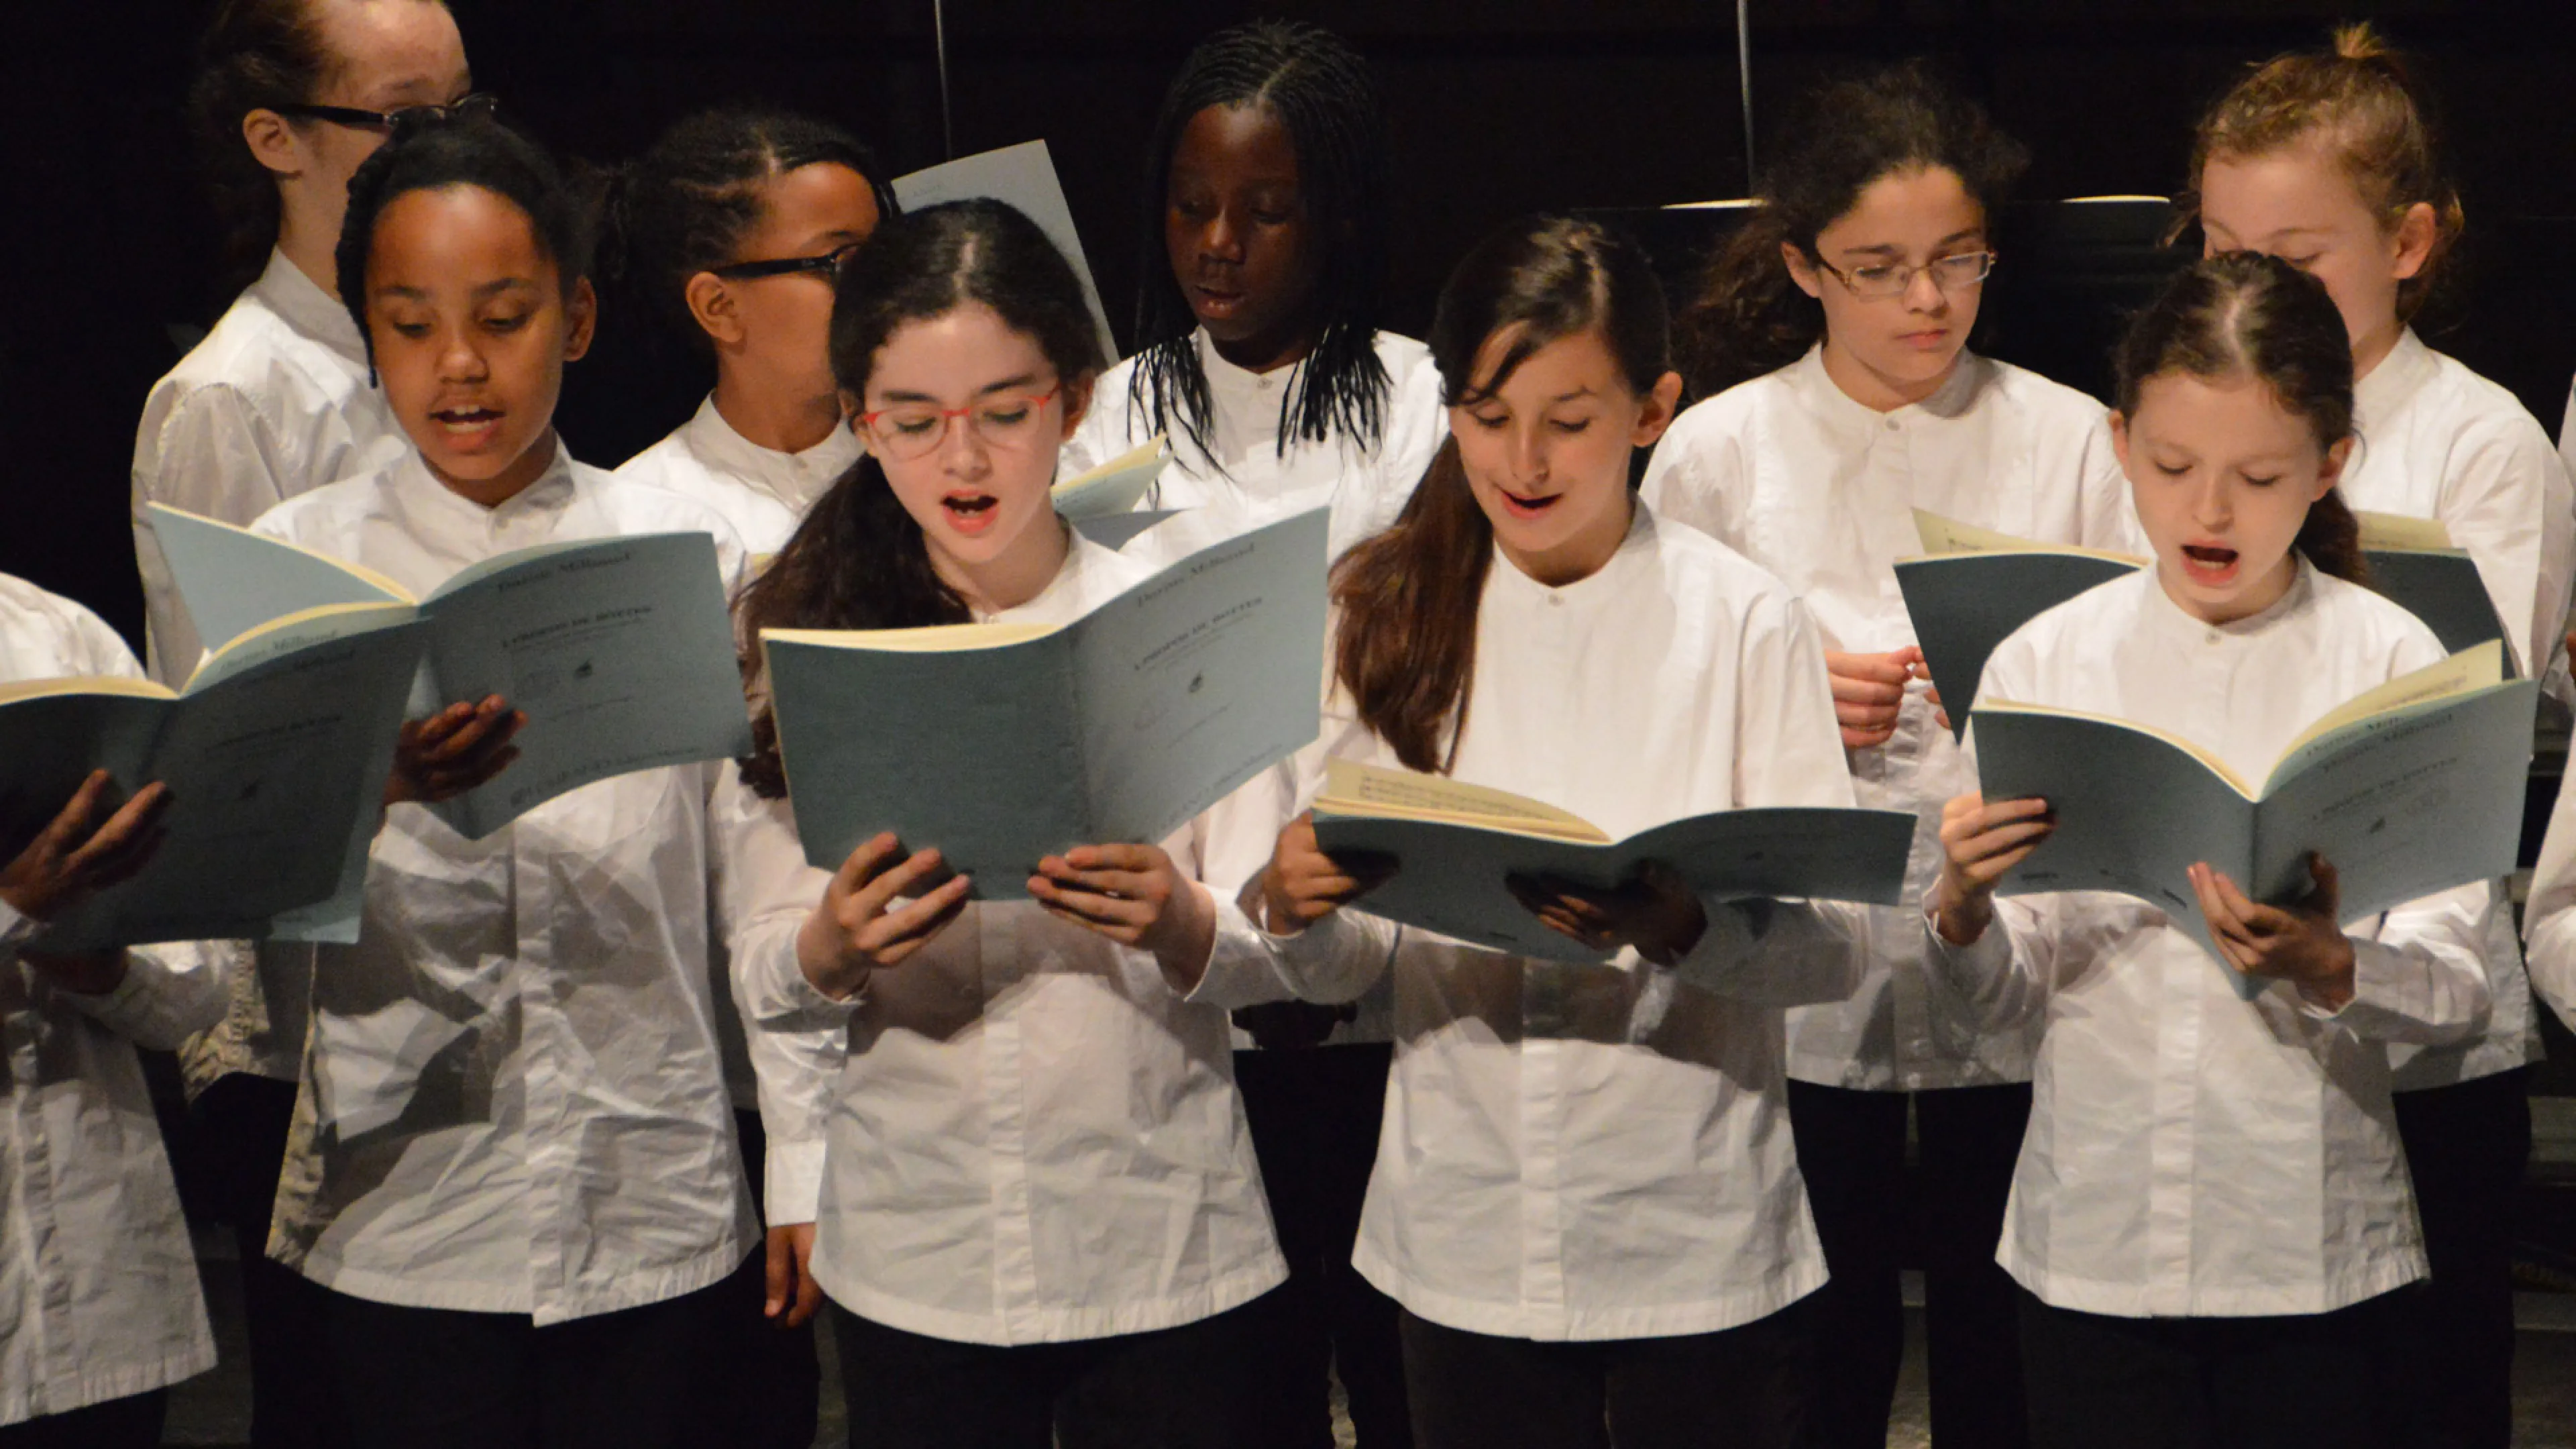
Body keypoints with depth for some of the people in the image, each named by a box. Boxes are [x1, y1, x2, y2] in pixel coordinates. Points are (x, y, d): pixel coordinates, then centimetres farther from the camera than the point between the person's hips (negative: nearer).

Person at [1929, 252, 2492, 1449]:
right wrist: (1962, 910, -20)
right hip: (2092, 1239, 1)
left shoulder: (2394, 663, -4)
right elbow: (2006, 994, 1)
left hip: (2316, 1250, -1)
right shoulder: (2042, 662, 1)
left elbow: (2459, 985, -10)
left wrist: (2328, 969, -29)